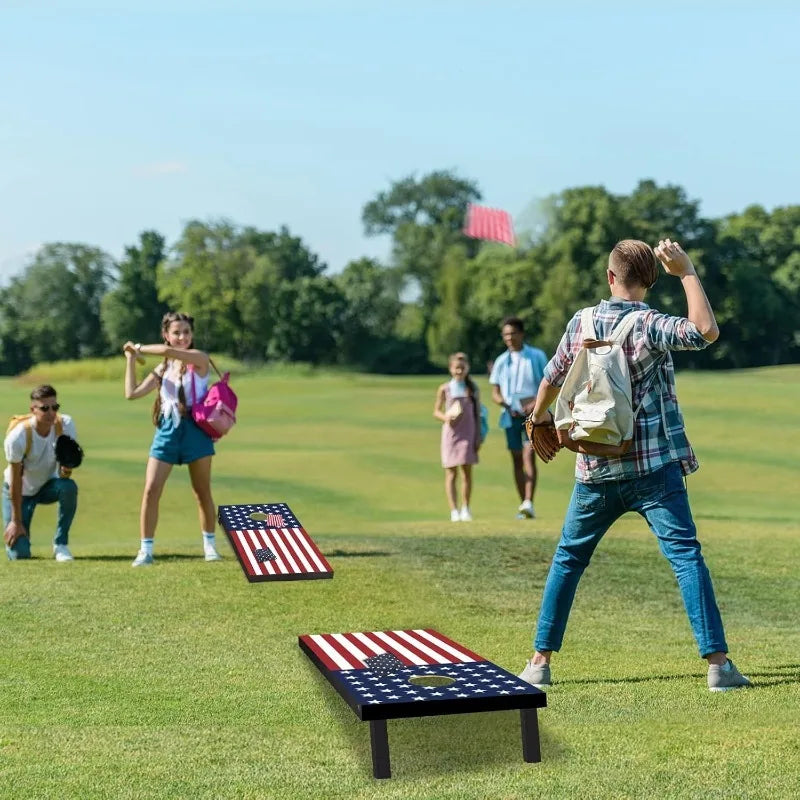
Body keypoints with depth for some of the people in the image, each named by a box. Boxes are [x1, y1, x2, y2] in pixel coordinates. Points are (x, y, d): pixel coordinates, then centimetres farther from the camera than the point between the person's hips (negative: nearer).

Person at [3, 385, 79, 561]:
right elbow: (16, 480, -21)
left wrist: (66, 469, -41)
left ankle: (60, 545, -15)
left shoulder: (65, 424, -21)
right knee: (19, 553, -14)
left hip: (48, 485, 3)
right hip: (20, 492, -3)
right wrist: (16, 521, -17)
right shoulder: (18, 436, -30)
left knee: (69, 487, -34)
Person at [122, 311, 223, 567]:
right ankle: (146, 550, 0)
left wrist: (139, 348, -8)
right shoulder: (163, 368, 11)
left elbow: (168, 351, -22)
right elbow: (132, 393, 5)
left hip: (195, 430, -4)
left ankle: (210, 545, 21)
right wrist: (131, 360, 5)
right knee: (151, 490, -6)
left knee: (202, 492, 6)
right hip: (167, 430, 4)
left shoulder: (199, 359, -4)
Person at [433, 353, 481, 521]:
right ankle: (454, 511, 3)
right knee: (451, 473, 1)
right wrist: (445, 417, -16)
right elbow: (436, 411, 6)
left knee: (467, 472, 2)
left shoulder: (472, 389, 4)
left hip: (468, 434, 1)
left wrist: (478, 436, 1)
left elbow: (478, 414, 6)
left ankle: (465, 509, 14)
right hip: (451, 433, -1)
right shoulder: (444, 389, 1)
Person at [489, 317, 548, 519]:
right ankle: (523, 505, 13)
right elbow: (495, 392, 11)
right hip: (511, 415, 4)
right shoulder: (501, 361, 11)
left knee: (529, 454, -19)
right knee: (517, 459, 6)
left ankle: (529, 504, -30)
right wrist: (503, 402, -11)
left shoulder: (537, 356, 3)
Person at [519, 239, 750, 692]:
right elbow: (706, 332, -26)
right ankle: (718, 663, -9)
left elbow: (553, 377, 18)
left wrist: (539, 417, 37)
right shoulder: (649, 325, -10)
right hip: (653, 467, -4)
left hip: (595, 468, 4)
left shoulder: (581, 323, 4)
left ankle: (540, 662, 17)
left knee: (568, 559, 16)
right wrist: (687, 271, -16)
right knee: (687, 556, -3)